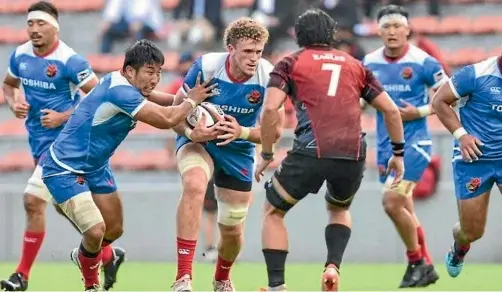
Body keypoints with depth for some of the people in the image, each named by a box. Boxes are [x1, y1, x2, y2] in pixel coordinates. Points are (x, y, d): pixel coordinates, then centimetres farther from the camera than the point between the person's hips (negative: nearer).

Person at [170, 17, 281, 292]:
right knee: (194, 185, -36)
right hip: (198, 141, -2)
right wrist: (190, 132, -33)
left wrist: (242, 132, -31)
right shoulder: (206, 66, -23)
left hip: (238, 153, 2)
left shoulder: (268, 77, -21)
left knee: (232, 230, 8)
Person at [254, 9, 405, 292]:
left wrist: (266, 155, 7)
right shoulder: (355, 65, 21)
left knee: (273, 212, 19)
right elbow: (391, 110, 18)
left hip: (310, 152, -3)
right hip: (353, 156, 3)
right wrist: (398, 153, 26)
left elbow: (270, 109, -2)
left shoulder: (291, 64, 12)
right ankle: (333, 266, 7)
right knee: (339, 210, 32)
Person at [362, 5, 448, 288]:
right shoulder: (370, 63, 4)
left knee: (392, 201, -18)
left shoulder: (423, 62, -11)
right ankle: (425, 266, 23)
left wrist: (420, 112, -16)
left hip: (414, 143, -6)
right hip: (386, 146, 6)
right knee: (405, 211, 10)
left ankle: (417, 262, -1)